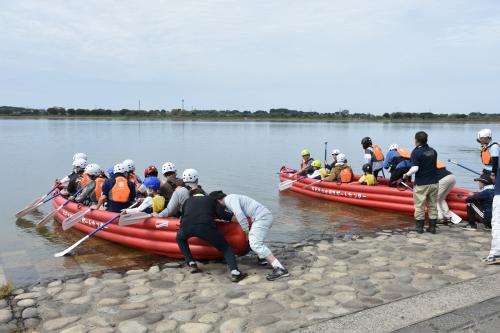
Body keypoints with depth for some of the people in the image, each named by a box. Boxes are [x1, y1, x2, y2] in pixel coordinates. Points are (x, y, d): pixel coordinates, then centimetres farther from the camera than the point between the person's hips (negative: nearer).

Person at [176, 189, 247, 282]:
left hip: (186, 228, 2)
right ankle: (235, 272, -7)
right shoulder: (211, 199, 28)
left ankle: (192, 264, 24)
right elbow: (221, 214, 13)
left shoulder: (187, 201, 33)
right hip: (206, 227, -2)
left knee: (180, 238, 37)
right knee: (225, 248, 15)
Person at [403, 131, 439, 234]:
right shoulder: (433, 151, 7)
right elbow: (435, 164, 13)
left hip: (421, 184, -5)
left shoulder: (416, 152, -13)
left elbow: (415, 168, -20)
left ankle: (419, 227, 12)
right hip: (434, 183, 6)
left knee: (419, 206, 5)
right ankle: (432, 227, 16)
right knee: (433, 205, 11)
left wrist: (407, 174, -5)